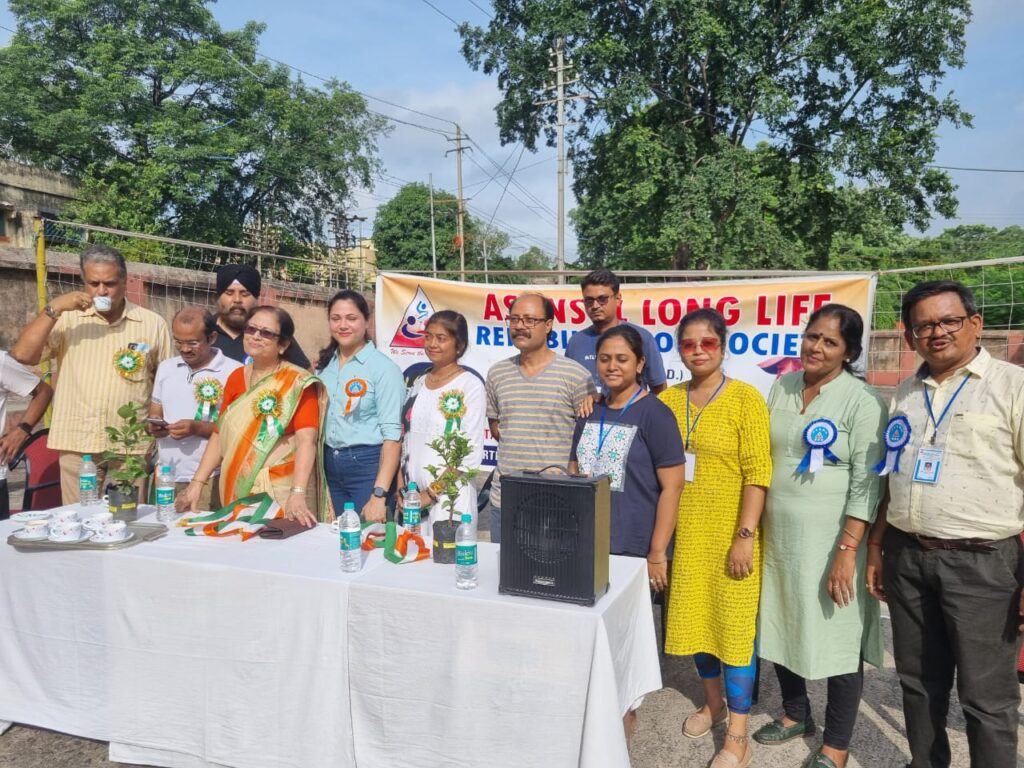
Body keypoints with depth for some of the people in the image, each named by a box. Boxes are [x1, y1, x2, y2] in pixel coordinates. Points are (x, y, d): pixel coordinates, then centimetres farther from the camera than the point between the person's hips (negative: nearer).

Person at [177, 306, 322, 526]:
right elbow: (219, 434, 11)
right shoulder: (236, 377, 10)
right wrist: (197, 483, 3)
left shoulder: (298, 383, -9)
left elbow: (306, 441, -20)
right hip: (236, 490, 6)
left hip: (279, 492, -5)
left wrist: (297, 494, -30)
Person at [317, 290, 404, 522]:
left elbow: (392, 433, -15)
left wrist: (379, 495, -20)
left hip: (368, 465, -5)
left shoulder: (383, 367, -10)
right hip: (329, 466, 5)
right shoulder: (324, 364, 8)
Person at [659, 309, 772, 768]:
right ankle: (713, 701, 39)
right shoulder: (668, 399, 3)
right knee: (694, 617, 16)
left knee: (735, 624, 3)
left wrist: (746, 535, -16)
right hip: (686, 531, 5)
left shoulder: (745, 397, -10)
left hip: (731, 533, -5)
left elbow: (758, 472, -13)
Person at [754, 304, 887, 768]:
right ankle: (796, 714, 39)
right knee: (780, 626, 17)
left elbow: (867, 483, -13)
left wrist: (847, 550, -18)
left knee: (838, 640, 6)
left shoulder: (861, 401, -11)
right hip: (778, 534, 6)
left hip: (831, 538, -5)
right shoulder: (781, 387, 5)